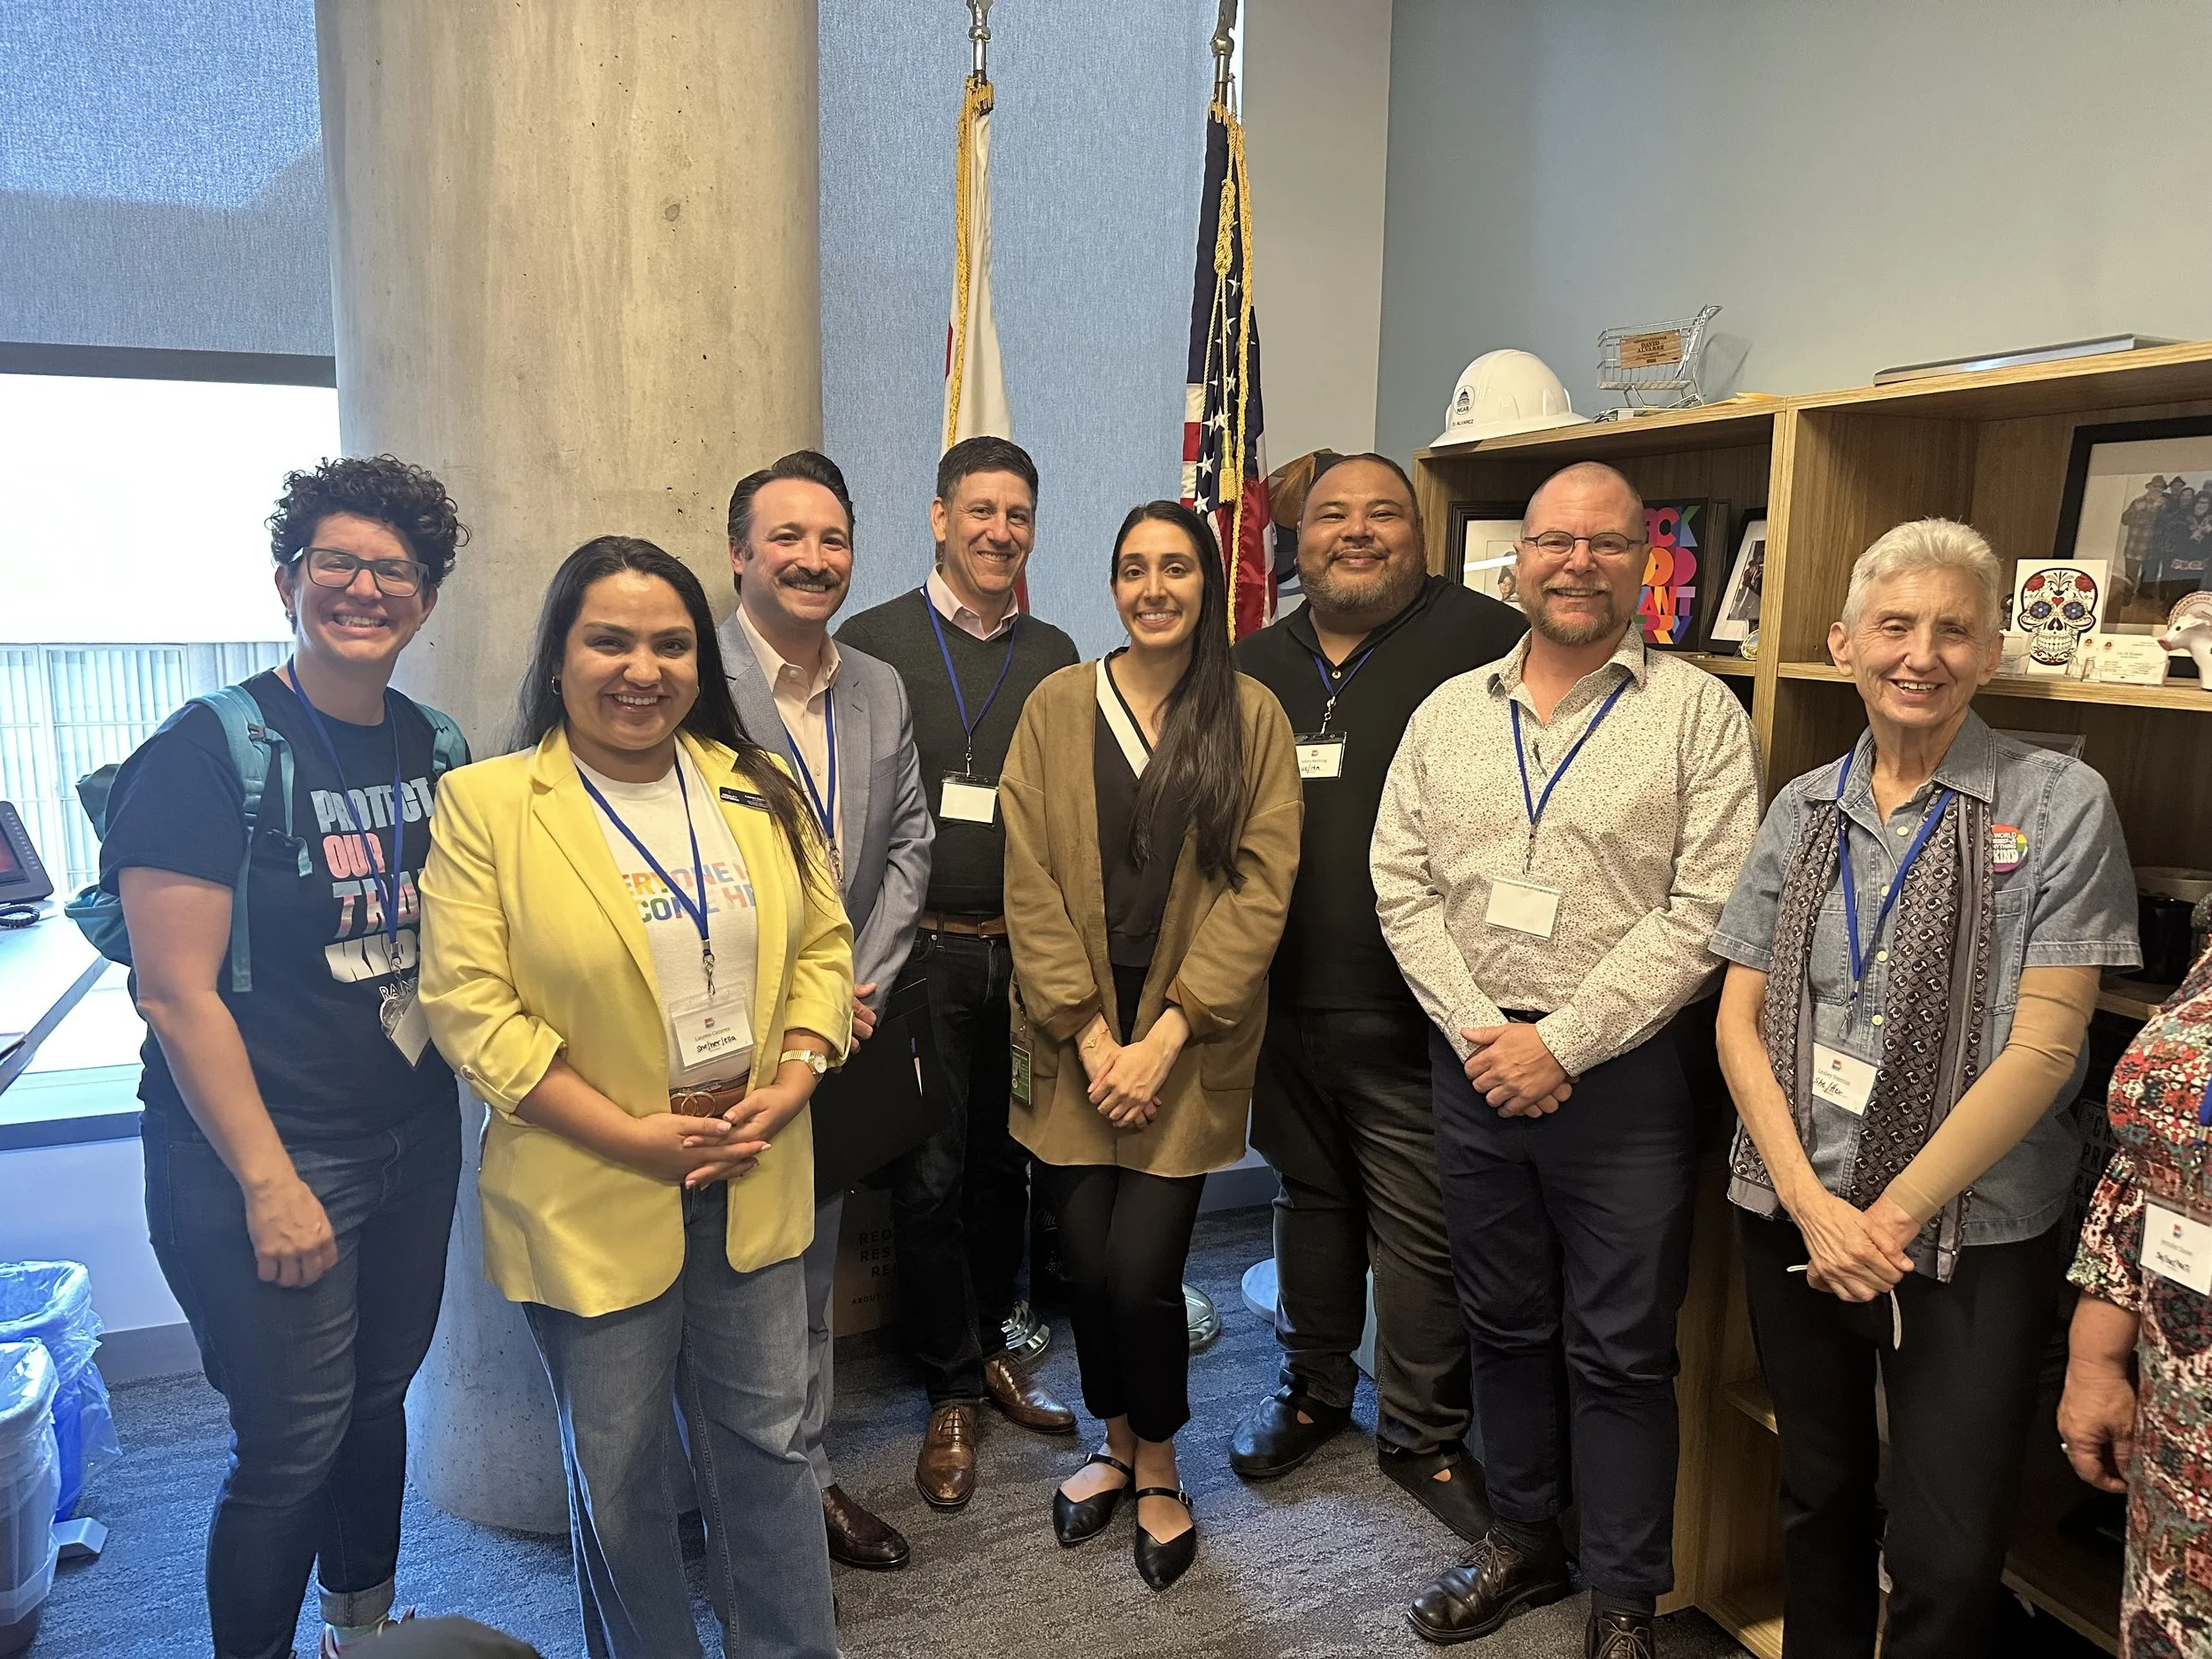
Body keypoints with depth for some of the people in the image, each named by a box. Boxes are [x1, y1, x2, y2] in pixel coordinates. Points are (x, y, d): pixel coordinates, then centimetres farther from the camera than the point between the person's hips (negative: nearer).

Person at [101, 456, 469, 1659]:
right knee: (292, 1446, 3)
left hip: (415, 1142, 6)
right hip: (265, 1163, -6)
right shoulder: (211, 750, -13)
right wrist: (268, 1182, -17)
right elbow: (176, 992, -16)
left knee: (380, 1398, 20)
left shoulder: (437, 750, 5)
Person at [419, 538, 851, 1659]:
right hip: (592, 1193, -3)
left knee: (766, 1443, 16)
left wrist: (793, 1079, -7)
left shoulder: (759, 790, 4)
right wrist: (629, 1134, -16)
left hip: (754, 1176, 4)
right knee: (615, 1472, 14)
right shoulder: (487, 804, -8)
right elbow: (469, 1008, -13)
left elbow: (822, 946, 9)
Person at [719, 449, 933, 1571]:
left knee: (809, 1274, 19)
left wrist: (859, 985, -4)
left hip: (839, 1027, 6)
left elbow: (908, 845, 7)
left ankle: (805, 1479, 36)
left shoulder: (881, 688, 6)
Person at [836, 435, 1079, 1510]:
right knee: (932, 1173, 2)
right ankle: (952, 1393, 19)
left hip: (1027, 949, 4)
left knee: (1005, 1161, 14)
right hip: (921, 948, -3)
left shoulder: (1054, 655, 9)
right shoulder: (874, 641, -1)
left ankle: (993, 1348, 33)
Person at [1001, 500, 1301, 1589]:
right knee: (1086, 1263, 6)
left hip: (1189, 1044, -1)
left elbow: (1261, 886, -5)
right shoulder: (1056, 707, 1)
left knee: (1141, 1272, -4)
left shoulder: (1251, 717, -1)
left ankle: (1159, 1467, 26)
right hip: (1072, 1040, 2)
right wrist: (1089, 1034, -8)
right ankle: (1116, 1441, 36)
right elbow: (1029, 882, -2)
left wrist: (1168, 1032, -12)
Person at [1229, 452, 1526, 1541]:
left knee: (1421, 1227, 4)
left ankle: (1424, 1432, 26)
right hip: (1288, 997, 5)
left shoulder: (1482, 642, -8)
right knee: (1309, 1196, 20)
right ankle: (1313, 1388, 39)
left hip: (1413, 1011, -5)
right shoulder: (1258, 664, 11)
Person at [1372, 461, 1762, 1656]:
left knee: (1620, 1353, 8)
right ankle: (1522, 1540, 38)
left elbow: (1706, 912, -12)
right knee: (1503, 1326, 18)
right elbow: (1401, 883, 4)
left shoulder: (1698, 714, -6)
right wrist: (1474, 1029, -7)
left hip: (1624, 1075, -4)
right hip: (1473, 1062, 4)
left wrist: (1561, 1042, -15)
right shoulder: (1450, 711, 7)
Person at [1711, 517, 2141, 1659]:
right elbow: (1740, 1018, 3)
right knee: (1818, 1499, 18)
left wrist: (1895, 1215, -13)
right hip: (1791, 1219, 4)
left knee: (1945, 1560, 3)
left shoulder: (2059, 805, -7)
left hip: (1968, 1237, -3)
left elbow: (2042, 1044, -12)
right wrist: (1811, 1203, -9)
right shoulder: (1804, 809, 4)